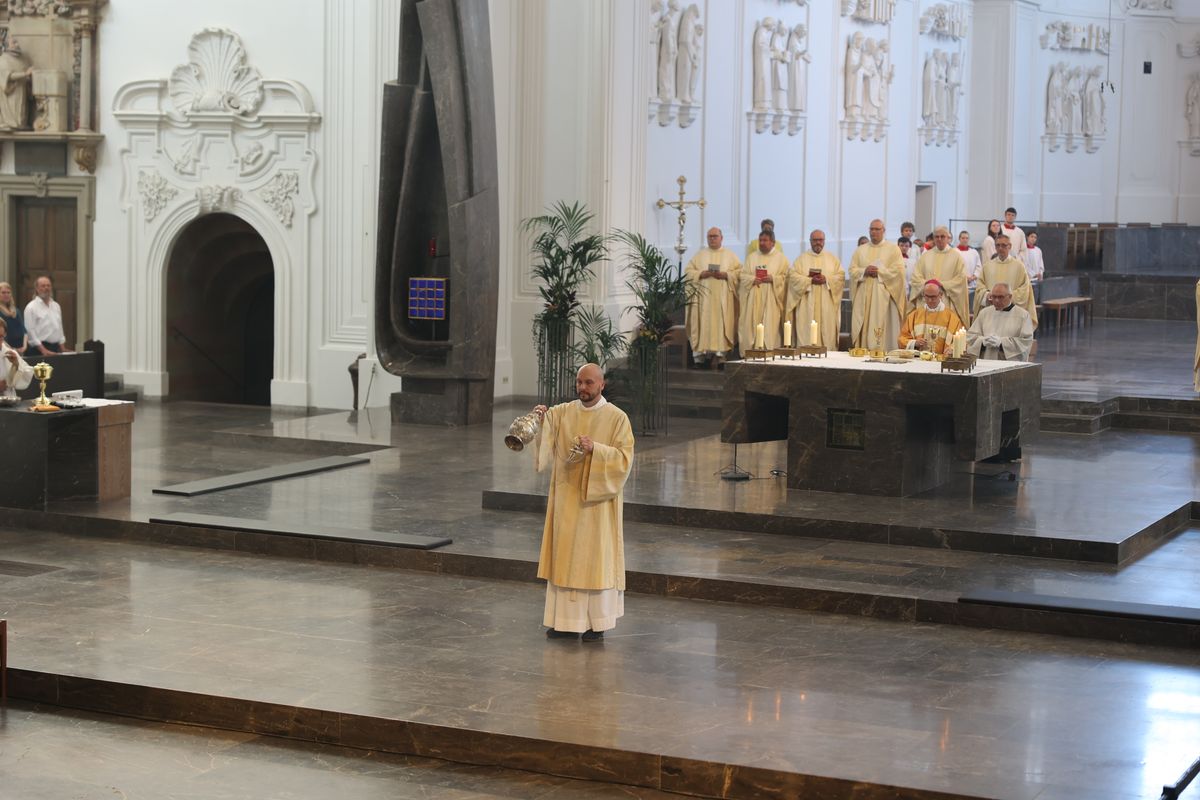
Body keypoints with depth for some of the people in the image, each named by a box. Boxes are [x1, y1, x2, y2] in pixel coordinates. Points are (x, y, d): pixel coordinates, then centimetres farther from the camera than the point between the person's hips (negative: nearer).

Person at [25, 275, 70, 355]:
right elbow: (30, 332, -11)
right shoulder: (31, 307, -5)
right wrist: (43, 350, -18)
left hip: (56, 348, 6)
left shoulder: (56, 306, 16)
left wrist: (63, 349, 10)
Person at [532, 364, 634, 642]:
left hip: (598, 500, -4)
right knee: (565, 556, 6)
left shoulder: (617, 418, -4)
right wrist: (540, 420, -28)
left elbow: (624, 458, -10)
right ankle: (566, 620, 13)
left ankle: (596, 623, 8)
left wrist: (595, 449, -24)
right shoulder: (562, 413, 5)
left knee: (597, 557, 1)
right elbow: (542, 441, -7)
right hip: (566, 499, 4)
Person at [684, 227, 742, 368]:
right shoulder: (700, 255, 14)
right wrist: (702, 274, -10)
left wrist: (725, 275, -12)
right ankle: (702, 353, -10)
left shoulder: (730, 255, 12)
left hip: (722, 298, -1)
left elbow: (739, 272, 4)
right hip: (703, 297, 1)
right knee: (703, 323, -7)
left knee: (721, 323, -9)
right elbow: (689, 272, 8)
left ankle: (719, 354, -12)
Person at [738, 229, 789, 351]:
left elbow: (786, 277, 1)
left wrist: (773, 278, -15)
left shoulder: (780, 258, 7)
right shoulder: (752, 257, 14)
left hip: (771, 300, -3)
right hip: (754, 299, 3)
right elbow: (742, 276, 9)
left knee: (770, 327, -8)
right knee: (751, 326, -4)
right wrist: (752, 279, -11)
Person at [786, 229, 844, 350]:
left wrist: (826, 279, -11)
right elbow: (793, 276, -2)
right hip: (807, 305, -1)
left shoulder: (832, 258, 14)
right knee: (806, 334, -8)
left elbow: (841, 276, 5)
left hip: (827, 305, 1)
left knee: (827, 332, -4)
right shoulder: (802, 258, 9)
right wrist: (810, 280, -14)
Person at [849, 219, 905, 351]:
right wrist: (864, 271, -10)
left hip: (883, 296, -3)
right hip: (863, 297, 3)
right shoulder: (860, 250, 17)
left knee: (883, 328, -8)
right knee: (862, 329, -2)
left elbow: (898, 270, -5)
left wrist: (879, 272, -11)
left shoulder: (893, 249, 6)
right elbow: (852, 270, 9)